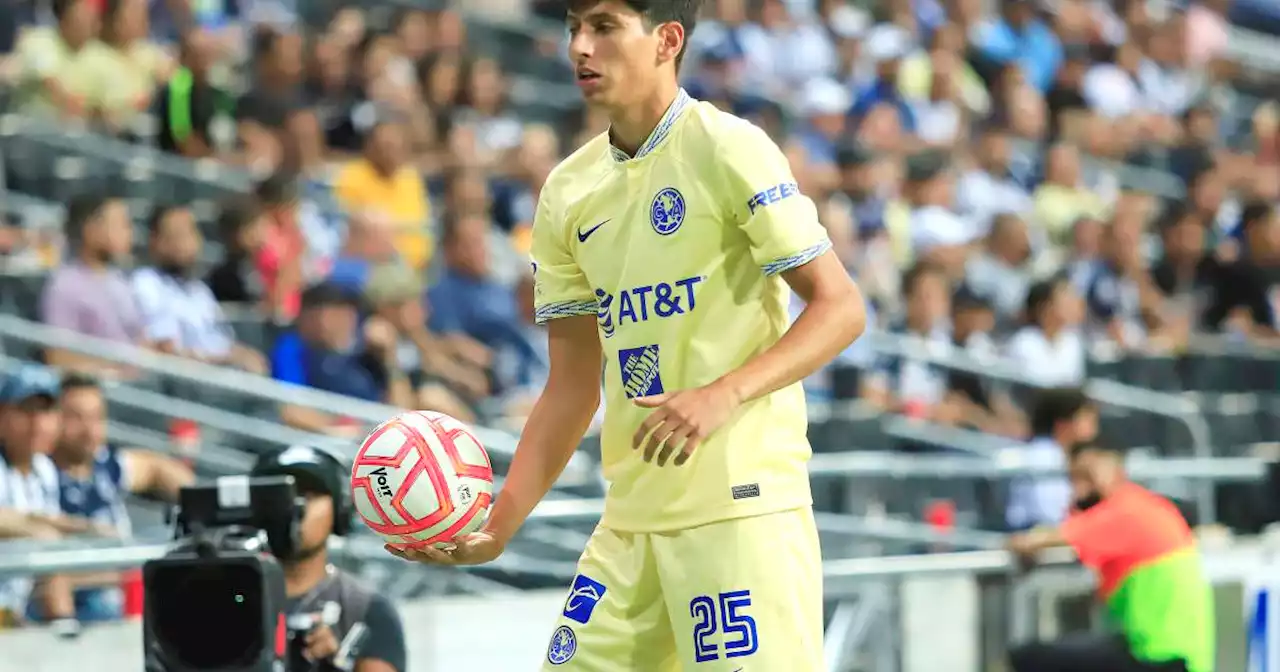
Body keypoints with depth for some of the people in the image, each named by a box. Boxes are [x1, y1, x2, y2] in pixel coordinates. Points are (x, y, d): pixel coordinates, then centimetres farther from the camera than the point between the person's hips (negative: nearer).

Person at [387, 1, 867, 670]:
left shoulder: (726, 149, -7)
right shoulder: (569, 190, 12)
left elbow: (840, 308, -9)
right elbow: (573, 386, 15)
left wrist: (725, 394, -23)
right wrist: (500, 523, 5)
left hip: (742, 508, -7)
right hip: (631, 518, 7)